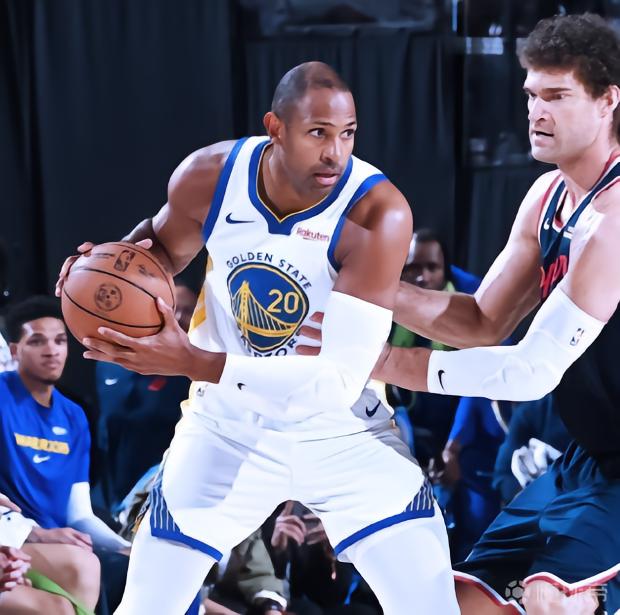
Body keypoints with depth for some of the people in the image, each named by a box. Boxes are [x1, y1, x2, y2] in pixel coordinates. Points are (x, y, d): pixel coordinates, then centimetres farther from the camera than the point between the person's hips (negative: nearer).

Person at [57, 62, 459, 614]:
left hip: (341, 435, -2)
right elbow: (165, 245, 10)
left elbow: (341, 380, -33)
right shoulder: (208, 176, -17)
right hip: (229, 426, 3)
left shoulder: (377, 212, -29)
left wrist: (193, 363, -36)